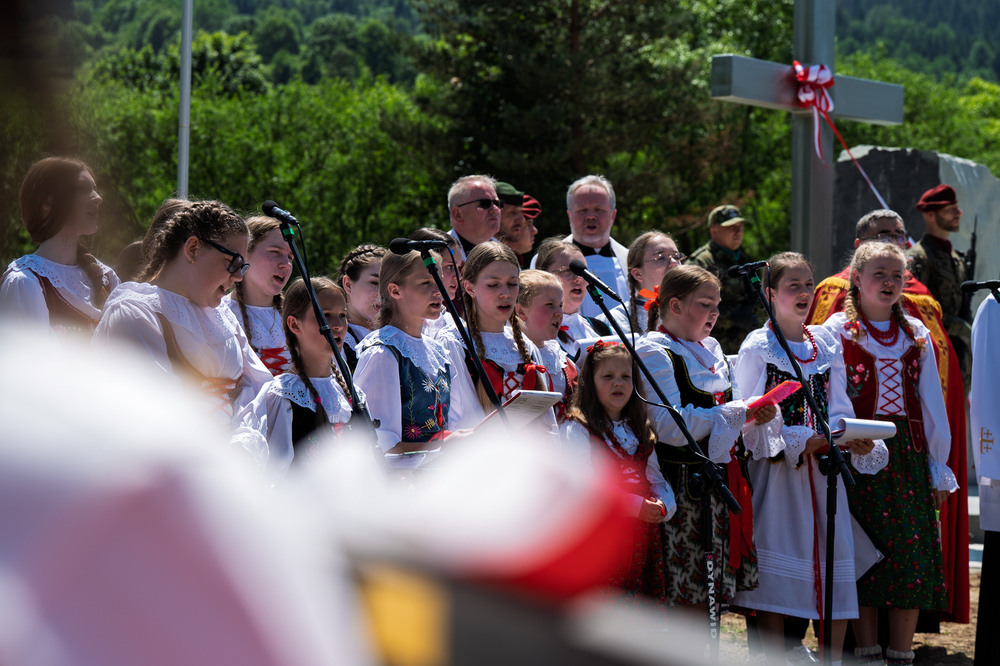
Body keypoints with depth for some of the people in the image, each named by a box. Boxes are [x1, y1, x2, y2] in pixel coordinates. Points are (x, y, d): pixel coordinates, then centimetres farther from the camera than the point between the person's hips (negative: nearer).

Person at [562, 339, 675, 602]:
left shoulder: (640, 431, 21)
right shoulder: (578, 430, -3)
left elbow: (655, 478, 18)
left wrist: (663, 505, -5)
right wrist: (635, 506, -17)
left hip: (642, 536, 6)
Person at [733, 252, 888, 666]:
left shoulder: (828, 345, 12)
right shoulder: (757, 347, -2)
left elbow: (839, 411, 11)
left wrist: (857, 442, -10)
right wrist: (802, 442, -18)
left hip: (824, 468, 5)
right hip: (775, 469, -4)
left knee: (836, 573, 2)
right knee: (774, 578, -5)